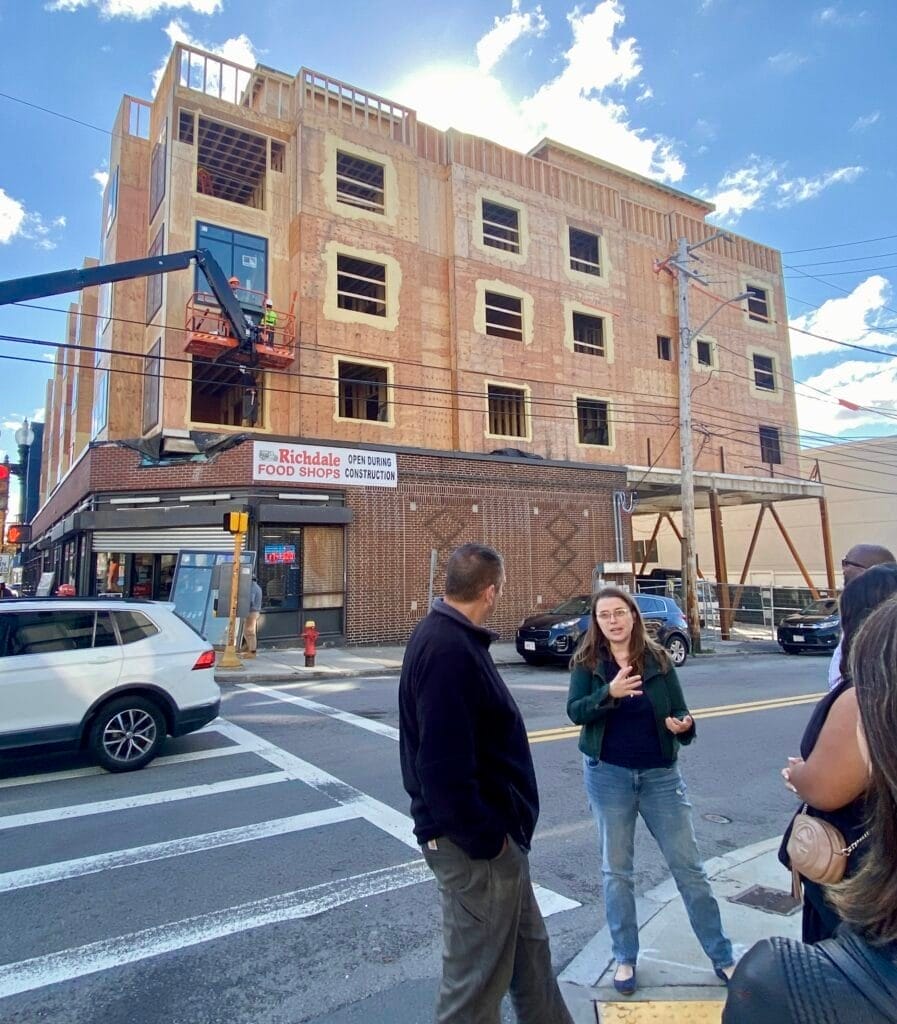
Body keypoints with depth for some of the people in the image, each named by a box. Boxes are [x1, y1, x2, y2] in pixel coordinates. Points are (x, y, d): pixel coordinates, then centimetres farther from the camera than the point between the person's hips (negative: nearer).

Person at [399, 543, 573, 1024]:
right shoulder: (447, 649, -27)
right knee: (476, 976, 10)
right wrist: (483, 837, -20)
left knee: (528, 949, 26)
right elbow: (443, 765, -31)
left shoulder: (447, 636, 6)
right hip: (473, 842, -10)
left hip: (490, 829, 10)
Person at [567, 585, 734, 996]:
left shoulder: (657, 658, -6)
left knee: (687, 864, 11)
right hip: (608, 775, 0)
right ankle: (624, 959, 31)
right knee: (616, 869, 13)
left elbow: (679, 711, -3)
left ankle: (722, 956, 29)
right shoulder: (587, 662, -8)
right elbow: (574, 712, -18)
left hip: (660, 774, 1)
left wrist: (685, 725, -26)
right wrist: (609, 693, -35)